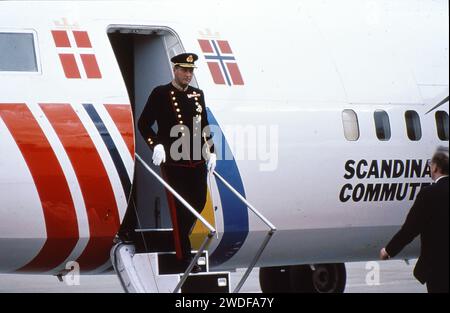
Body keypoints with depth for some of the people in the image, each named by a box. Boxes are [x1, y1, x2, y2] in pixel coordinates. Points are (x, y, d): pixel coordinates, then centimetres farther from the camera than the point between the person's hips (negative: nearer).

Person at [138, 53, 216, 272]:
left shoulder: (197, 94, 12)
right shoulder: (160, 94, -5)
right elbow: (143, 124, -5)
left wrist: (210, 152, 12)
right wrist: (156, 145, -19)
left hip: (197, 161, 6)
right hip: (174, 162, -6)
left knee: (199, 203, 12)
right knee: (179, 208, -2)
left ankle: (181, 237, 36)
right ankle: (184, 255, 5)